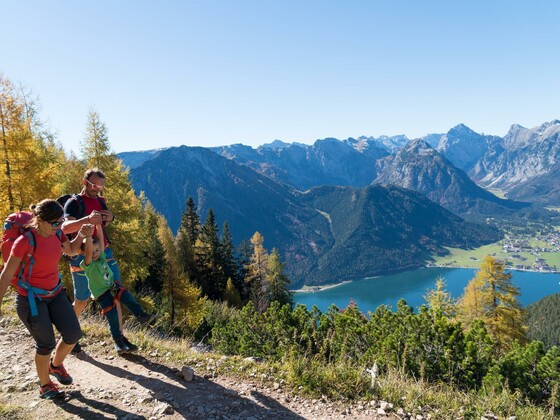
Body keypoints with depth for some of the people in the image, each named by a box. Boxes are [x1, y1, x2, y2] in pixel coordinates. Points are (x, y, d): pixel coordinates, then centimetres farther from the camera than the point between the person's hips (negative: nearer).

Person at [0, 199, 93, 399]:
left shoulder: (56, 234, -5)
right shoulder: (25, 241, -22)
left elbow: (71, 250, 14)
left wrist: (80, 235, -5)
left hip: (55, 293, 6)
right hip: (31, 299, -6)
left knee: (73, 334, 1)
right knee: (46, 343, -1)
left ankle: (56, 365, 32)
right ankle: (45, 386, 24)